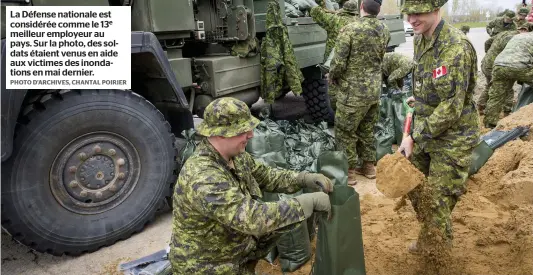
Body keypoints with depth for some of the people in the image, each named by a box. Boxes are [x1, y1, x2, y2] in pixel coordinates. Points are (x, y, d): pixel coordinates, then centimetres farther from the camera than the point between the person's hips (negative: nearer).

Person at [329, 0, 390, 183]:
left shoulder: (349, 30, -18)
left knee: (345, 133, 7)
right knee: (367, 130, 20)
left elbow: (339, 63, -17)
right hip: (375, 89, 6)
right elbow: (379, 58, 11)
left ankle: (348, 172, 14)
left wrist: (332, 78, 3)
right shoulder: (385, 31, 2)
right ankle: (368, 166, 31)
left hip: (353, 91, -6)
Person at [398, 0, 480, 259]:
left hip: (451, 138, -8)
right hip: (424, 129, 8)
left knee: (437, 201, 2)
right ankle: (427, 237, 43)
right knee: (413, 185, 18)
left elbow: (451, 107, -26)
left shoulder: (455, 47, -24)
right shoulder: (419, 40, 3)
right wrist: (417, 109, 11)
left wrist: (414, 137, -23)